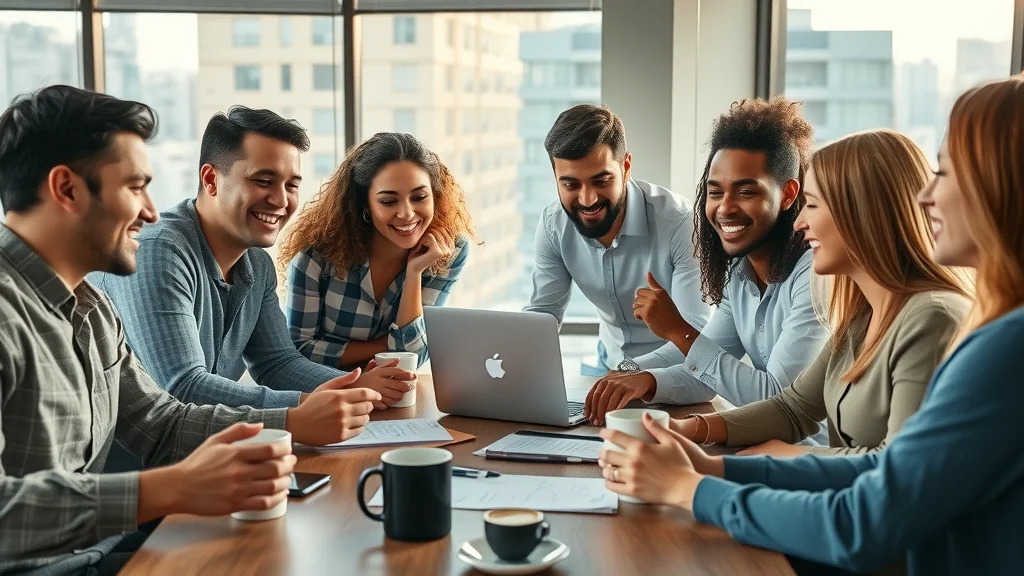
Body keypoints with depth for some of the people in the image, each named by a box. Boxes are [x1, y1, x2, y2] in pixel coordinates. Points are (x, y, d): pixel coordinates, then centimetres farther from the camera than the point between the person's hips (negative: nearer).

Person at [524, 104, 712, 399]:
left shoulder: (678, 223, -26)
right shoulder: (553, 224, -10)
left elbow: (697, 332, -29)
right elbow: (542, 313, 0)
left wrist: (631, 375, -47)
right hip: (611, 364, 4)